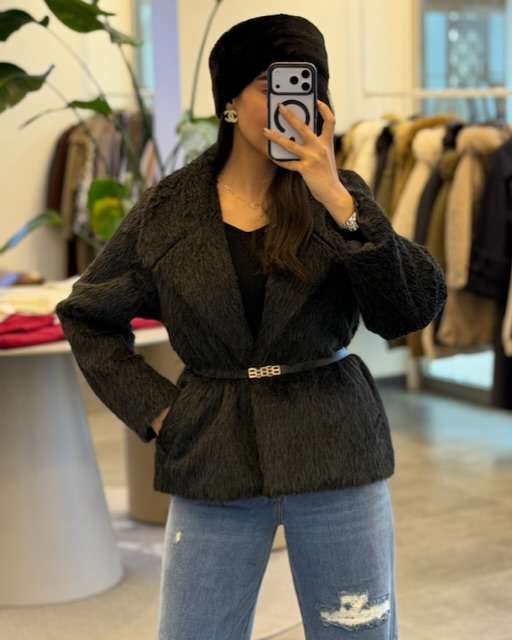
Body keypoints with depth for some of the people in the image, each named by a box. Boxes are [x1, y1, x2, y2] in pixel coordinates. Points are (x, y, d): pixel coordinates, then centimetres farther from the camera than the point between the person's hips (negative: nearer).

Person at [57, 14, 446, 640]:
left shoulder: (340, 195, 1)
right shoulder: (166, 210, 1)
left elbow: (416, 309, -12)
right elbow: (86, 317, 12)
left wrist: (337, 201, -20)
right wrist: (152, 408, 1)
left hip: (334, 451, 0)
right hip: (213, 463, 0)